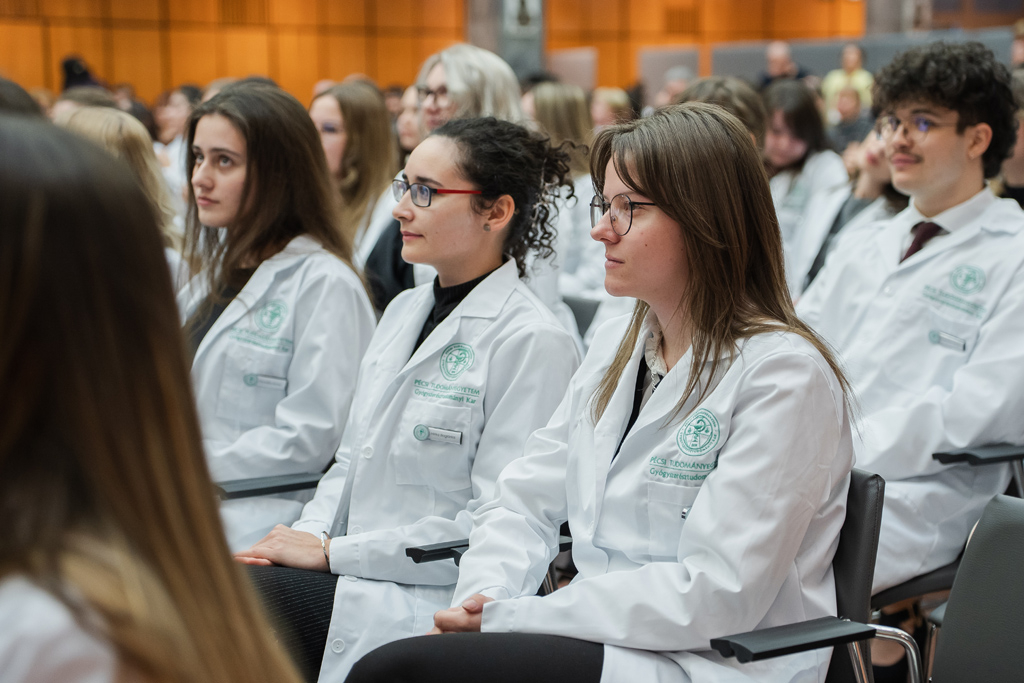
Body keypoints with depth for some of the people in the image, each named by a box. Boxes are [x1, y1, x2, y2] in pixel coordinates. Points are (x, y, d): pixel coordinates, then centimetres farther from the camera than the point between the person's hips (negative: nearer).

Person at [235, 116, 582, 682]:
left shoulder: (532, 343, -13)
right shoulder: (405, 310, 15)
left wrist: (334, 551, -14)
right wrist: (304, 536, -2)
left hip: (431, 596, -7)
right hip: (356, 572, 8)